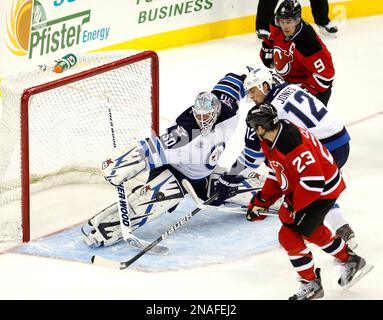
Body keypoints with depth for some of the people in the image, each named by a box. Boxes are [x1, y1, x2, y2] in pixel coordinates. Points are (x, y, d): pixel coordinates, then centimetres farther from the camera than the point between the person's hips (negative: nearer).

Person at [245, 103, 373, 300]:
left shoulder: (292, 144, -34)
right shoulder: (270, 140, -3)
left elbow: (313, 181, -32)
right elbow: (276, 173, 10)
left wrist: (291, 207, -24)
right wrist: (262, 200, 5)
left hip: (323, 190, -10)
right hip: (302, 188, 10)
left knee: (288, 235, -10)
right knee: (313, 231, 26)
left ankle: (311, 285, 4)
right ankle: (351, 261, 43)